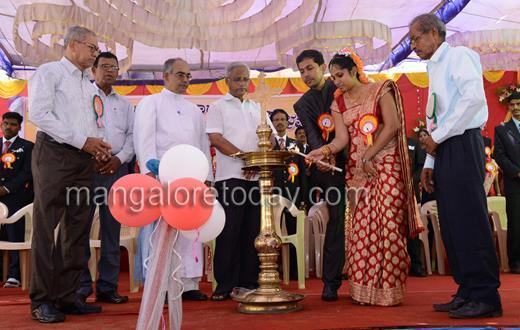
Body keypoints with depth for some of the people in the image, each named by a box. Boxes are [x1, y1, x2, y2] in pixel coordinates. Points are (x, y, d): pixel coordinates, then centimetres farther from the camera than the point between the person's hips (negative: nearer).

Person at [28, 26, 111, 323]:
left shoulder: (89, 85, 22)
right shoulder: (49, 72, 2)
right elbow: (39, 114, -11)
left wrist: (98, 145, 0)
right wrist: (82, 140, -15)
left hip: (84, 159, 7)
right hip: (54, 154, -7)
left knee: (78, 229, 5)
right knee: (46, 227, -4)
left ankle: (67, 295, 12)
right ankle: (41, 300, 2)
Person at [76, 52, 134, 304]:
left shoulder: (124, 104, 21)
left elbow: (132, 135, 12)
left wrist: (119, 158, -4)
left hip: (116, 167, 4)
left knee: (111, 229, 4)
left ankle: (107, 287, 9)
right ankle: (80, 287, 0)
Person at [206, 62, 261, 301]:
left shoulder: (256, 108, 20)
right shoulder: (218, 107, 6)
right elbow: (215, 138, -7)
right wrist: (244, 157, -14)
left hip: (256, 176, 5)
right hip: (230, 176, -4)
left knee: (252, 230, 5)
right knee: (229, 231, -4)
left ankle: (248, 280, 14)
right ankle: (224, 284, 4)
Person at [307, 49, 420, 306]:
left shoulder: (379, 91, 3)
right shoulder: (338, 104, 14)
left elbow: (392, 125, -8)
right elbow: (341, 139, 1)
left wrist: (369, 156, -14)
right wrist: (325, 151, -20)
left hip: (384, 166, -4)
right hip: (356, 170, 4)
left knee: (387, 224, -8)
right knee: (360, 227, 0)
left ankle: (388, 288, -2)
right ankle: (364, 289, 6)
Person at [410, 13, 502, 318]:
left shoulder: (459, 55, -2)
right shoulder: (435, 69, 23)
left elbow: (474, 96, -18)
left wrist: (438, 135, -14)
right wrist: (430, 162, 14)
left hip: (463, 146, -9)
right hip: (444, 151, 9)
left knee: (469, 221, -9)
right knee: (451, 224, 7)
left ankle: (486, 297, -1)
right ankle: (467, 291, 14)